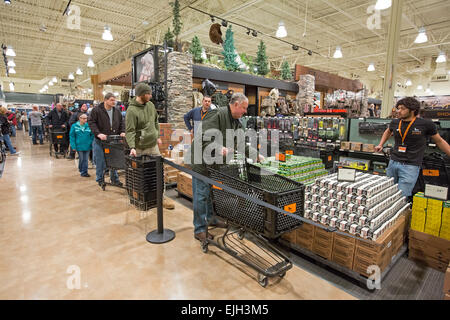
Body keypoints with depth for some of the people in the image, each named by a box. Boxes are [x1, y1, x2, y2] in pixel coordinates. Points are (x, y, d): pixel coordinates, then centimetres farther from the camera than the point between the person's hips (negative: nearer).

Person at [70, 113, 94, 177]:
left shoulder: (89, 126, -2)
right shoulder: (74, 126, -4)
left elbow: (92, 135, 4)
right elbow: (72, 136, -2)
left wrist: (91, 143, -4)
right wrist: (73, 146, -7)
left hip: (87, 146, 1)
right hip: (79, 146, -1)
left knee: (85, 160, 6)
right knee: (81, 159, 9)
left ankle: (84, 172, 18)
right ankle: (81, 170, 27)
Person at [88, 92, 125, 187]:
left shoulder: (117, 111, 9)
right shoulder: (96, 110, -7)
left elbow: (121, 123, 16)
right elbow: (91, 122, -10)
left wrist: (122, 132, -1)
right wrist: (98, 134, -21)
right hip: (100, 141, -4)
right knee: (100, 161, 3)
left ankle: (115, 179, 20)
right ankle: (100, 180, 18)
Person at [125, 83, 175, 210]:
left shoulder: (150, 104, 7)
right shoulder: (132, 110, -14)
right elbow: (130, 131, -18)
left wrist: (158, 136, 17)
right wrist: (132, 147, -28)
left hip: (153, 145, 6)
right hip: (140, 148, -6)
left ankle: (161, 196, 16)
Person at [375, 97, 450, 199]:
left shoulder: (426, 124, -7)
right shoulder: (395, 123, 4)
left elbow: (439, 141, 6)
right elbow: (388, 132, 28)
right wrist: (381, 145, 19)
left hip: (411, 166, -5)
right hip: (393, 162, 5)